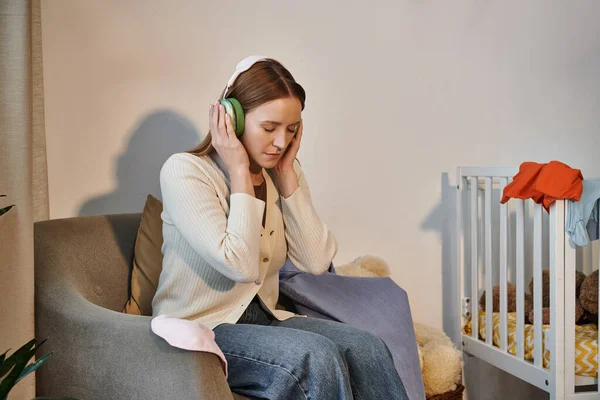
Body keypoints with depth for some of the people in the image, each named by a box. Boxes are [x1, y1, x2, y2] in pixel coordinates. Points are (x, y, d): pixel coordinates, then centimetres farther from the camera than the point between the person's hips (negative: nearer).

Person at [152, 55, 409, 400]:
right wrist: (239, 172, -18)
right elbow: (241, 266, -24)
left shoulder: (280, 174, 5)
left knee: (368, 350, -20)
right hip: (200, 329, -5)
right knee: (316, 356, -30)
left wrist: (288, 175, -7)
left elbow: (316, 262, -6)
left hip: (263, 319, 6)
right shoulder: (184, 171, -13)